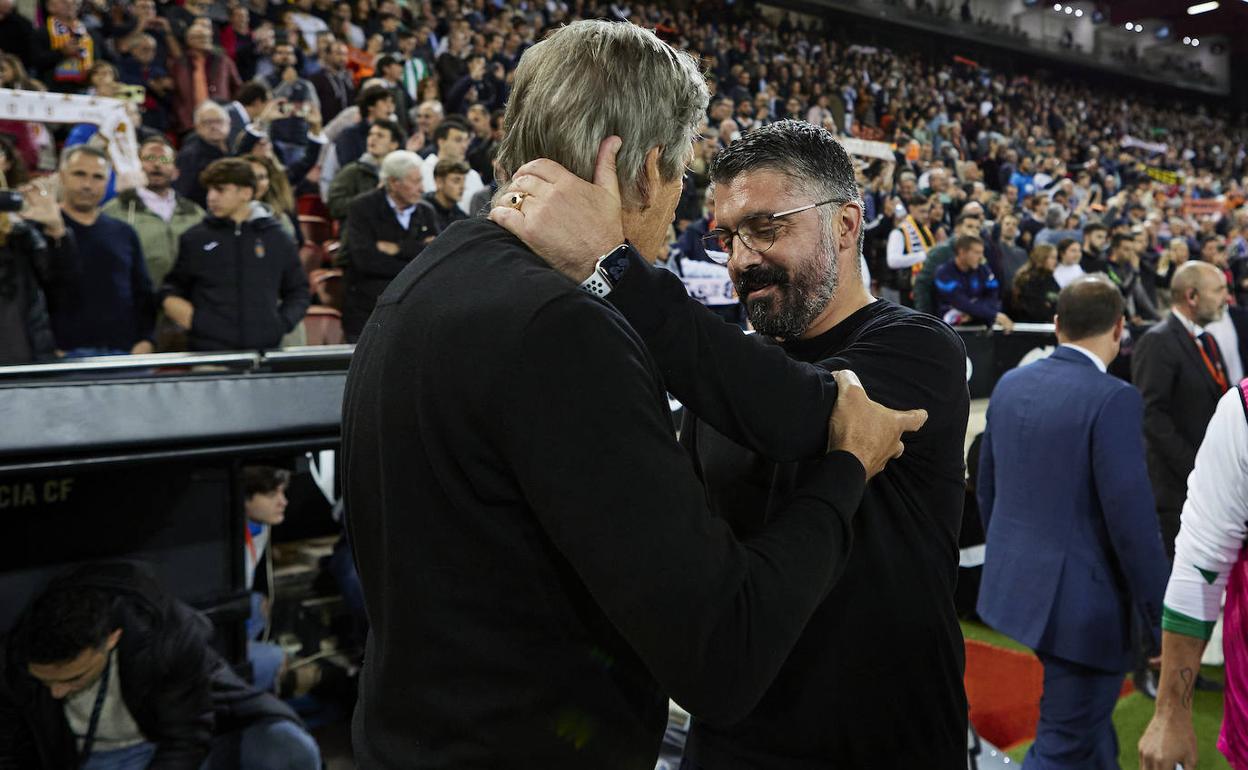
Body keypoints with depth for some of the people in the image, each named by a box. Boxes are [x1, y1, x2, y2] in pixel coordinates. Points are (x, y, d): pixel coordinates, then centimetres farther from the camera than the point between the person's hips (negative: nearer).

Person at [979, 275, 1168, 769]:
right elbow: (1132, 519, -20)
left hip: (1016, 583, 8)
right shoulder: (1112, 399, -19)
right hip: (1083, 600, -8)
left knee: (1088, 715, 29)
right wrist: (1160, 617, -9)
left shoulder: (1010, 385, 2)